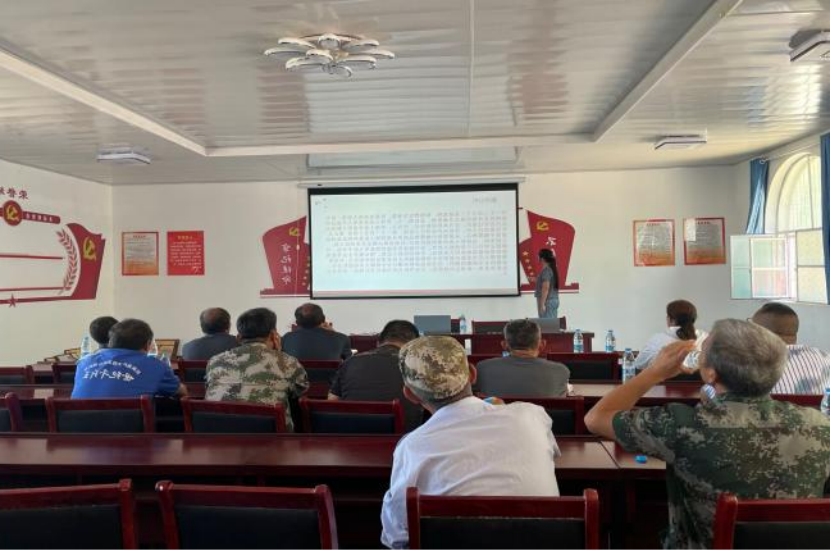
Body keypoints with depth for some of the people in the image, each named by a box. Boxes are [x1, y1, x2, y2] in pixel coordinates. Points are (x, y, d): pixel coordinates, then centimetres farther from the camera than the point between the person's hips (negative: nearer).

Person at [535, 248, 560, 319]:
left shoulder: (546, 271, -14)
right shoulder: (552, 269, 14)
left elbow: (546, 288, -20)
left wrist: (542, 304, -20)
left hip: (548, 301, -10)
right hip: (555, 300, 10)